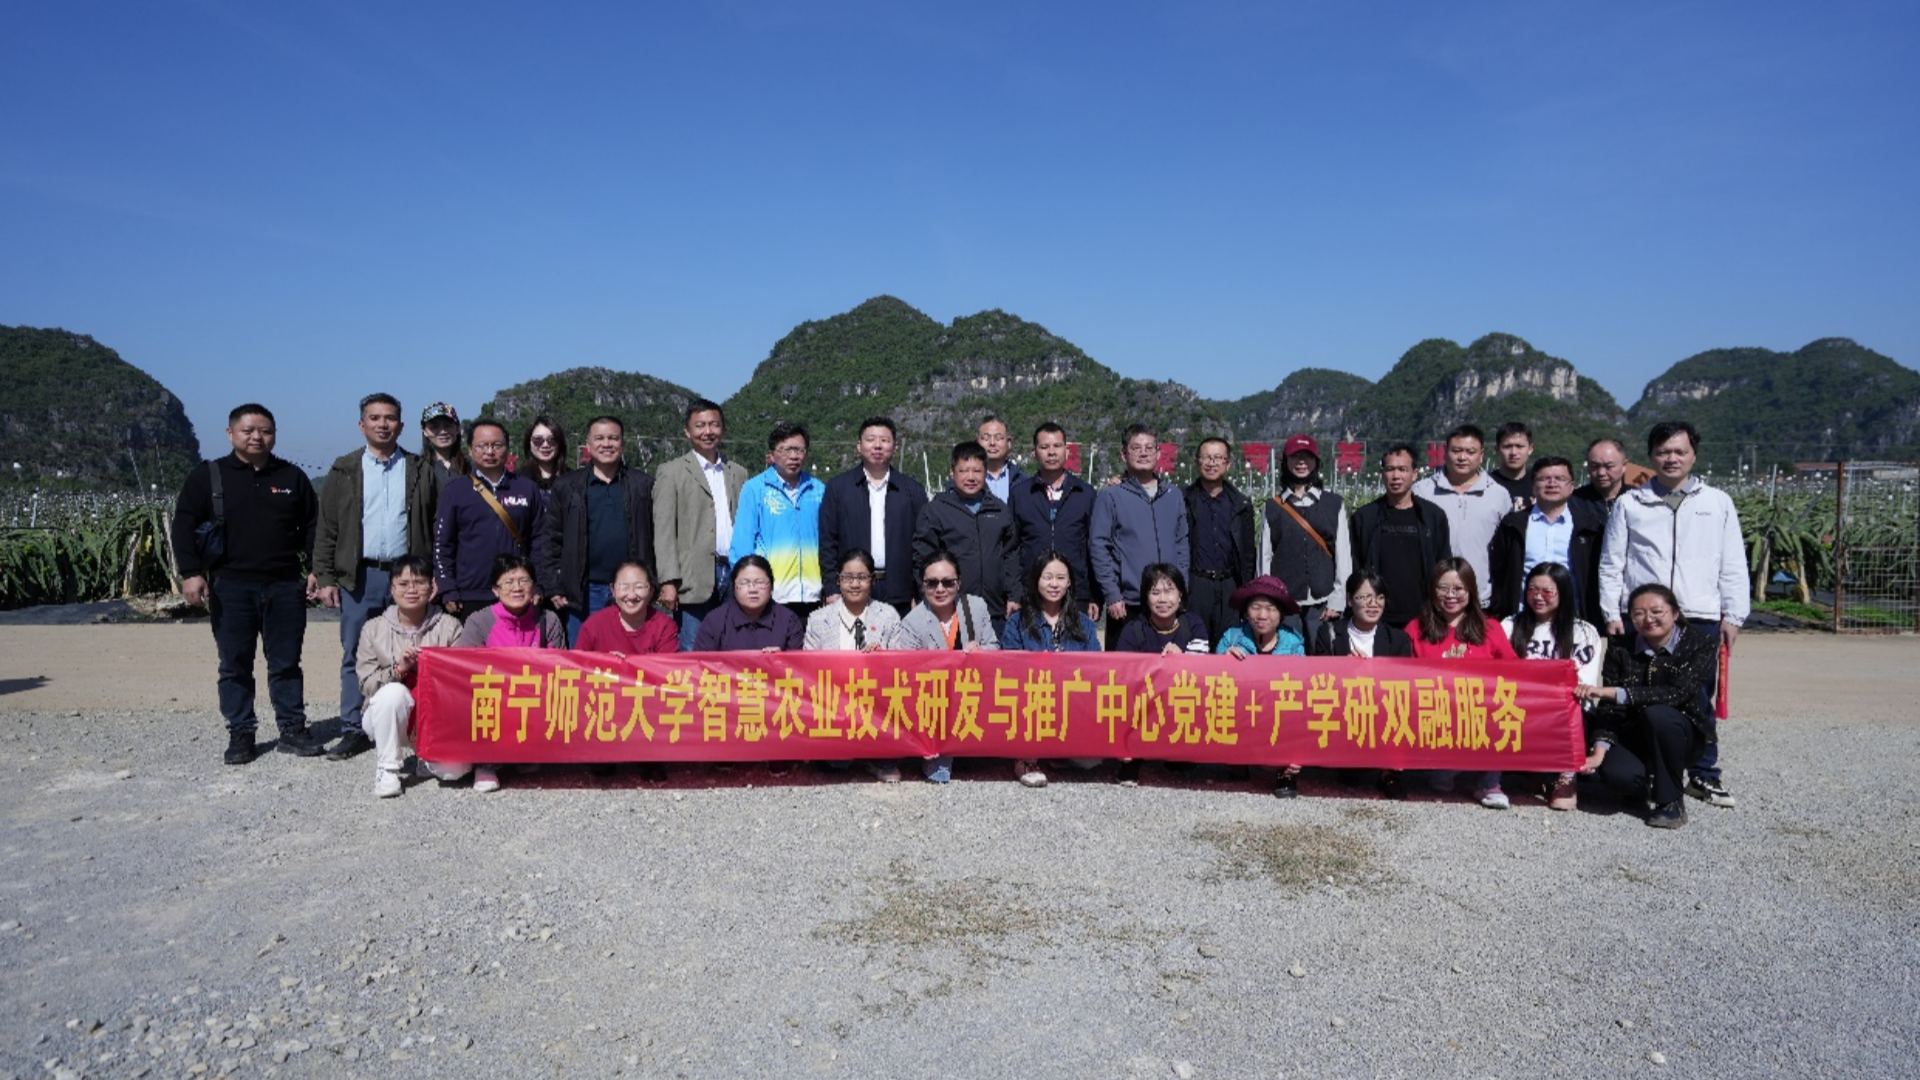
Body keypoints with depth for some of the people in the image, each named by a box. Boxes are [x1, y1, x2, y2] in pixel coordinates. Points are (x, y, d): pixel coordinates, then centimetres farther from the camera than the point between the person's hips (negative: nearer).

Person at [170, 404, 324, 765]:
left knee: (286, 663, 7)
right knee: (234, 665, 4)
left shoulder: (292, 477, 9)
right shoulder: (207, 475, 4)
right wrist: (191, 573, -11)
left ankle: (292, 729, 15)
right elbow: (184, 526, 0)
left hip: (286, 586, 1)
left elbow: (311, 526, 12)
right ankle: (240, 734, 14)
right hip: (231, 587, -1)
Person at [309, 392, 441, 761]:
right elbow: (326, 529, 6)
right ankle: (354, 731, 13)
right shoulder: (344, 471, 8)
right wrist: (324, 578, -1)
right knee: (355, 657, 5)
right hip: (359, 577, 1)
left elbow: (436, 527, 5)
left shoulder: (421, 471, 7)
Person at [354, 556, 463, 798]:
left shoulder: (449, 626, 0)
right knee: (394, 692, -34)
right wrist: (398, 670, -20)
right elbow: (366, 685, -4)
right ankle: (387, 768, -14)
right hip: (386, 720, 0)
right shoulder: (374, 629, 1)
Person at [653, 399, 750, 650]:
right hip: (695, 579, -4)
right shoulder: (671, 473, 5)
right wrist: (668, 581, -11)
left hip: (734, 573, 4)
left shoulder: (738, 473, 17)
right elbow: (663, 532, -2)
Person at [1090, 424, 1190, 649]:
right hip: (1126, 605, -3)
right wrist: (1112, 596, -10)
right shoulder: (1110, 495, 1)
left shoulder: (1174, 496, 14)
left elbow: (1183, 546, 15)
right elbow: (1098, 547, -4)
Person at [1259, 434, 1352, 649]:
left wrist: (1337, 600, -1)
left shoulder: (1334, 504, 7)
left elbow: (1343, 555, 5)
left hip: (1323, 606, 0)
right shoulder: (1272, 508, 8)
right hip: (1284, 606, 0)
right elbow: (1264, 557, 6)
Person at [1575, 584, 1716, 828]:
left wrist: (1615, 693, -37)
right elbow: (1608, 706, -10)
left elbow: (1678, 693, -28)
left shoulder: (1701, 644, -11)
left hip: (1683, 734, -1)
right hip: (1631, 734, 2)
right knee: (1616, 773, -31)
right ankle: (1651, 782, 9)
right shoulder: (1620, 647, -5)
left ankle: (1671, 800, -15)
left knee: (1657, 713, -36)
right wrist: (1599, 751, -26)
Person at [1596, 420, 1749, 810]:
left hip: (1700, 618, 1)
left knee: (1699, 701, 4)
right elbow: (1611, 564, 9)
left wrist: (1733, 615, 4)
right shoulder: (1629, 504, 9)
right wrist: (1612, 614, 2)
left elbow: (1733, 566, 12)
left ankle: (1704, 774, 18)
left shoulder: (1718, 503, 12)